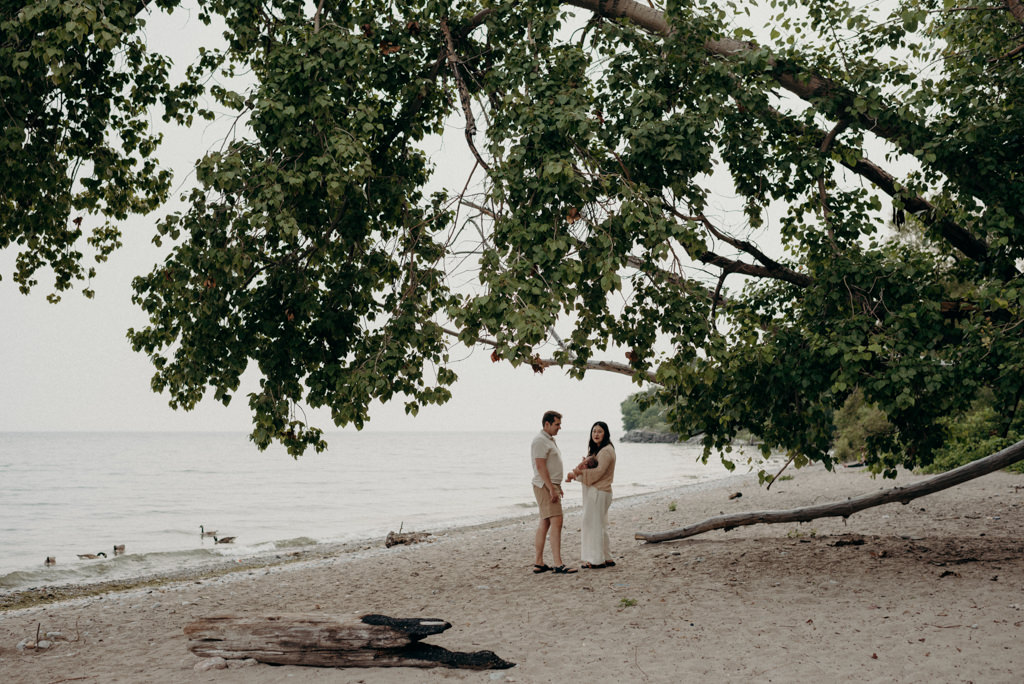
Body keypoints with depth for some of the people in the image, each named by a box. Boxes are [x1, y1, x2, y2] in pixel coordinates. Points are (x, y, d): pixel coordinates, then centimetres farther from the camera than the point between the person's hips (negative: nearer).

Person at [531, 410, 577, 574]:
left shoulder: (549, 440, 19)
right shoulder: (540, 441, -14)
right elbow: (540, 466, -21)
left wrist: (558, 487, 23)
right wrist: (552, 489, -24)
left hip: (551, 486, 11)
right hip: (545, 487, -10)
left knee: (544, 524, 9)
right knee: (556, 522, -15)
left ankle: (538, 563, 11)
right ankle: (558, 565, -20)